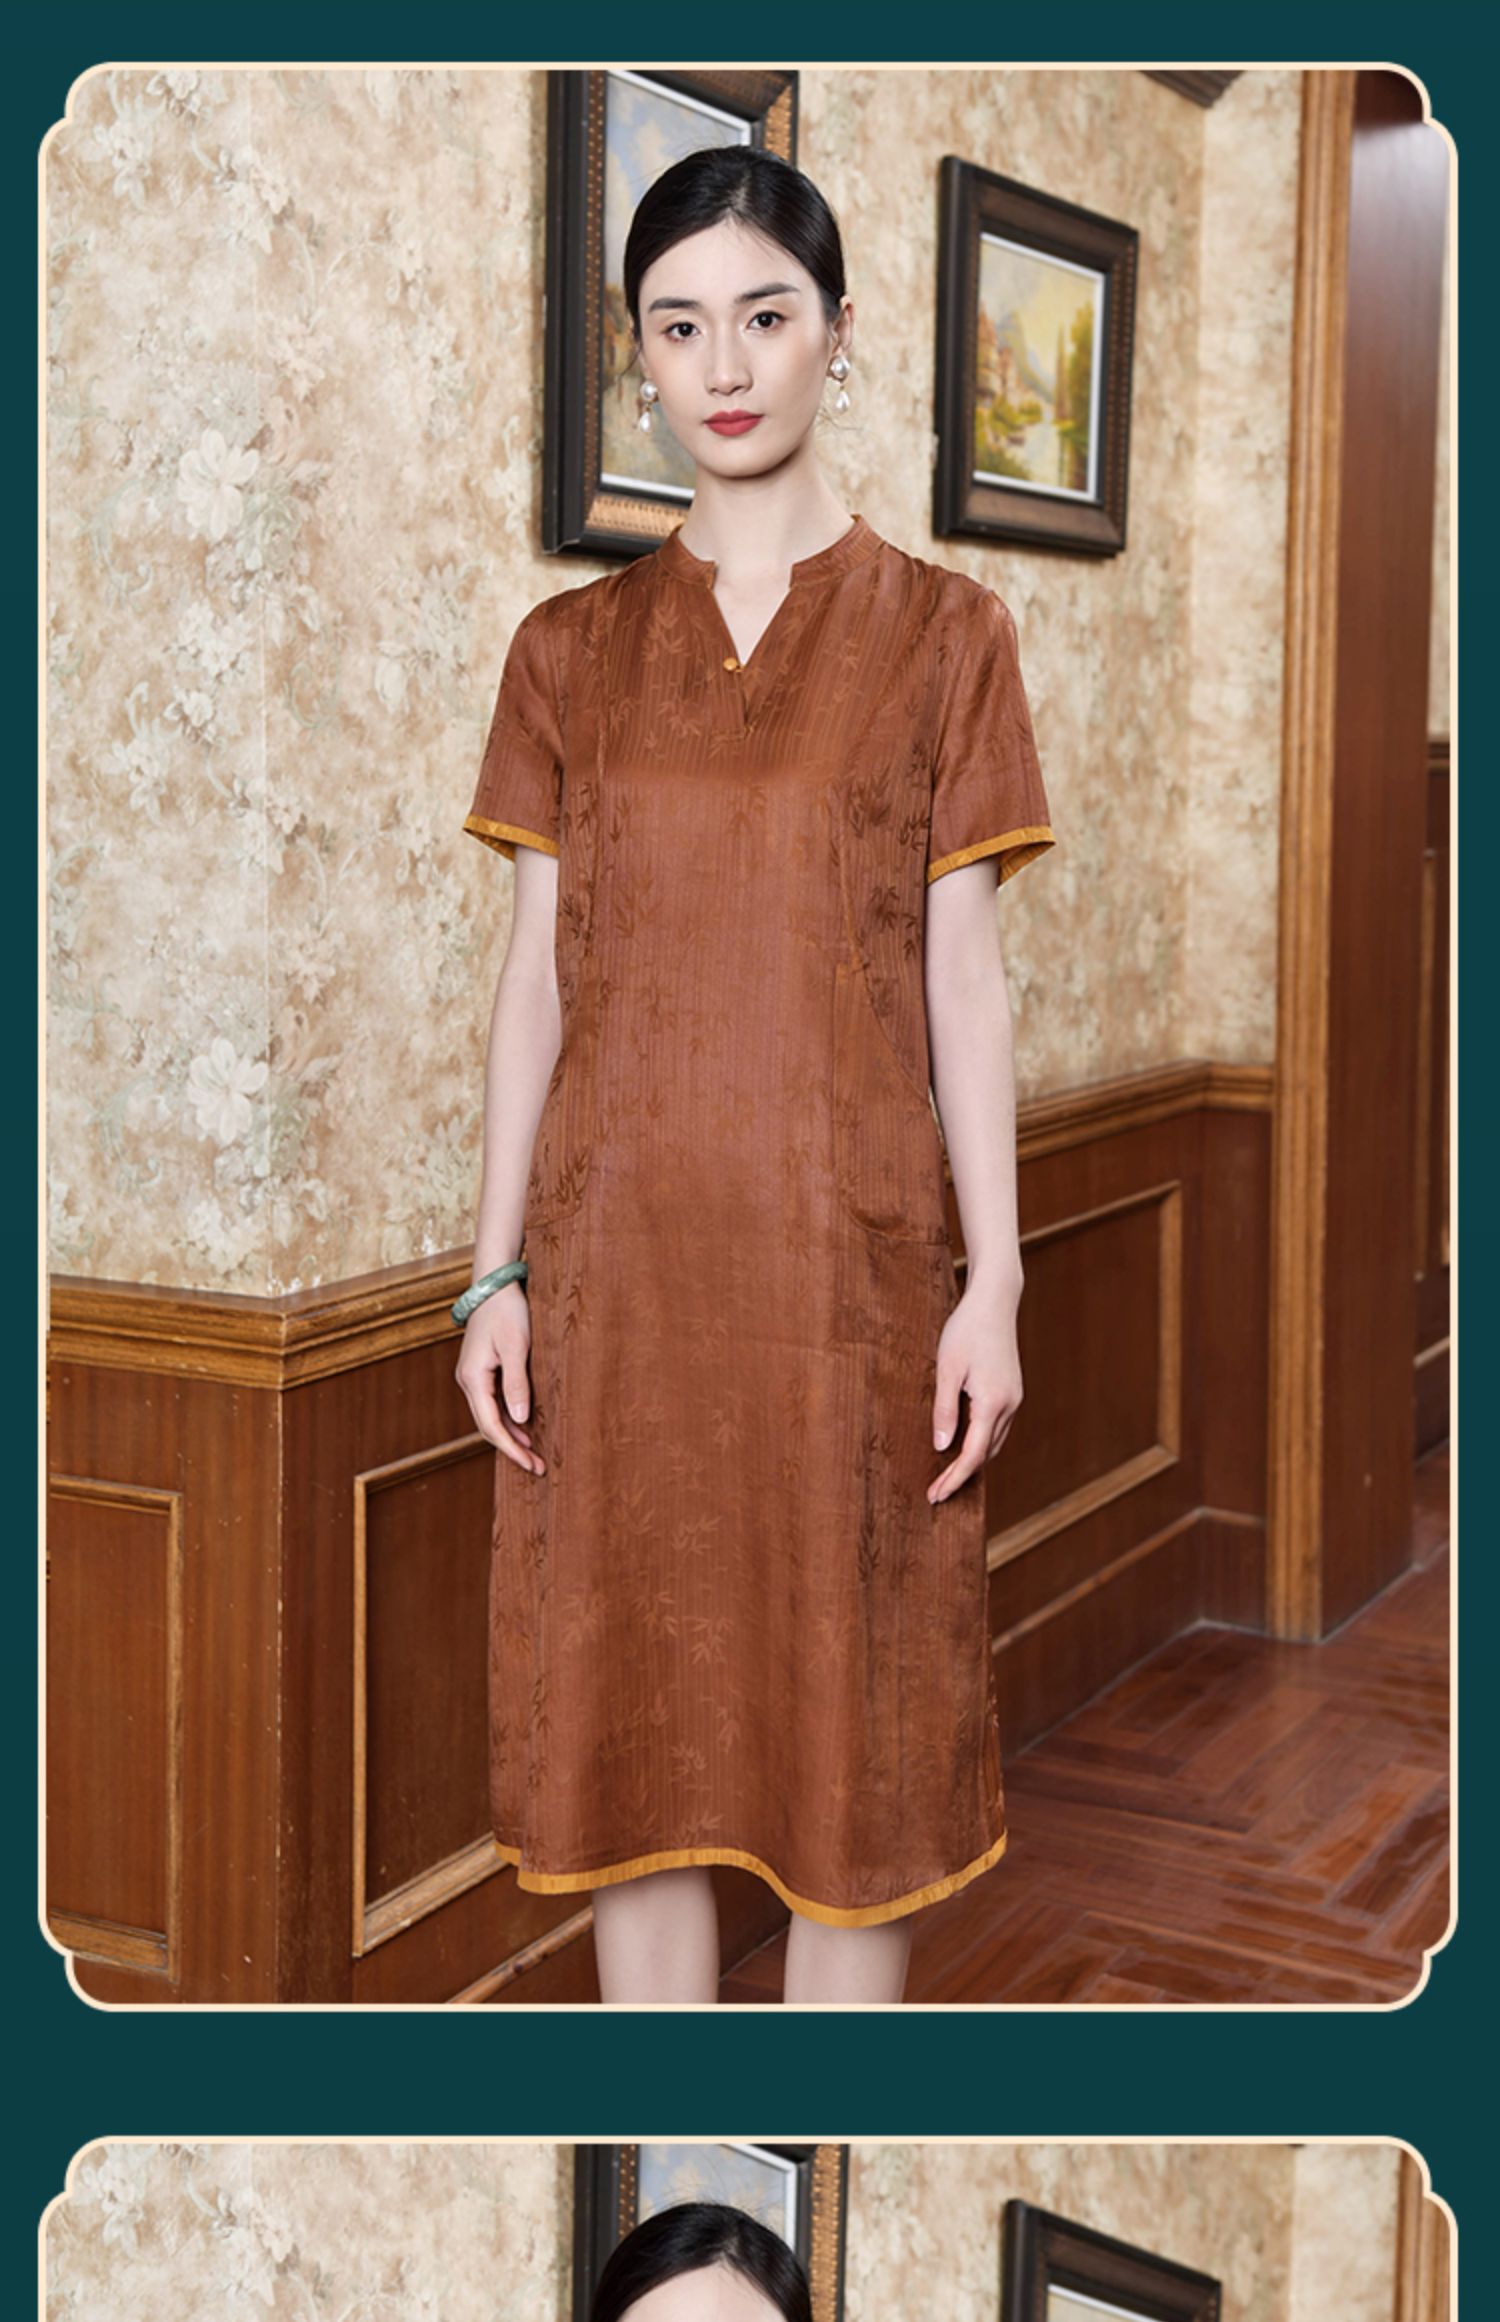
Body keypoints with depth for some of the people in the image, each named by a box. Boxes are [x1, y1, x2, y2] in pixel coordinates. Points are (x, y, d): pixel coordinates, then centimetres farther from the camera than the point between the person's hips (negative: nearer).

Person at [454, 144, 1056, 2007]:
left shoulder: (939, 631, 2)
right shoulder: (572, 648, 7)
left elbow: (967, 980, -1)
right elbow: (535, 977, 6)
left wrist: (991, 1283, -6)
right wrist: (497, 1272, 1)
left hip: (850, 1254, -2)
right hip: (620, 1253, 2)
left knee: (852, 1720, 6)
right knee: (634, 1708, 9)